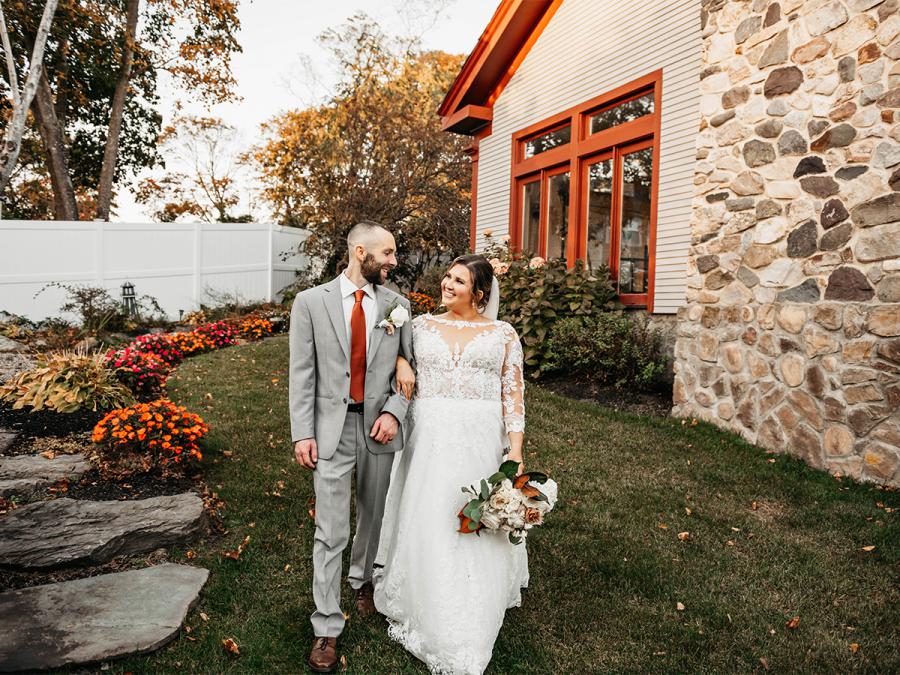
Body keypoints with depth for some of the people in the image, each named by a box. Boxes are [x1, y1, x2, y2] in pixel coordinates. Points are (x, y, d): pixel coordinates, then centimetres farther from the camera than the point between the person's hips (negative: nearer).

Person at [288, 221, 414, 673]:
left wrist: (394, 412, -9)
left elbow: (410, 366, 6)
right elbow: (302, 373, -4)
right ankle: (327, 628, 18)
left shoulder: (397, 305, 2)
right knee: (331, 532, 1)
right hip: (331, 428, -2)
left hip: (378, 425, 3)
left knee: (373, 517, 19)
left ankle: (362, 580, 48)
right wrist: (302, 434, -7)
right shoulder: (310, 302, -4)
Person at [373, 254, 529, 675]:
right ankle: (428, 619, 33)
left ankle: (468, 636, 30)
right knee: (426, 526, 8)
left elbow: (513, 396, 0)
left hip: (481, 443, -1)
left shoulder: (503, 333, 3)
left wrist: (516, 451, -7)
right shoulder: (422, 326, 8)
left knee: (477, 531, 8)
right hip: (429, 439, 1)